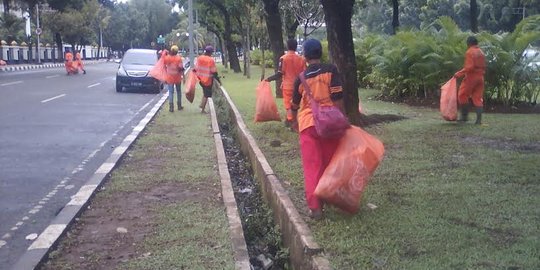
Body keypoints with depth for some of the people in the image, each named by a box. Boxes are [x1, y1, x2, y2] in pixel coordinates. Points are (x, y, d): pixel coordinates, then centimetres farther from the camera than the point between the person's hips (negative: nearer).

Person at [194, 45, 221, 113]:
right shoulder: (211, 60, -17)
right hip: (208, 80, -5)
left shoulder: (199, 58, -2)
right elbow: (214, 72, -15)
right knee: (206, 95, 7)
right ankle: (203, 110, 11)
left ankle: (202, 105, 20)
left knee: (205, 92, 27)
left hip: (200, 79, 5)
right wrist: (218, 80, -5)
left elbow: (195, 68, 5)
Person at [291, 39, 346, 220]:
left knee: (311, 166, 2)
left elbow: (295, 105, 16)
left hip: (307, 124, 1)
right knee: (330, 164, 15)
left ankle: (315, 207, -2)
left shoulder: (301, 77, 4)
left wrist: (295, 120, 34)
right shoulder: (331, 70, -3)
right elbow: (337, 99, -11)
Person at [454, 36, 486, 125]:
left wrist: (459, 74, -15)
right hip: (480, 77, 7)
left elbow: (469, 67, -19)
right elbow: (483, 67, 14)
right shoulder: (481, 53, 14)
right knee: (478, 98, 5)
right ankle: (479, 119, 0)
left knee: (462, 95, 6)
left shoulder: (469, 52, -10)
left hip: (471, 77, -7)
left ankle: (464, 116, 5)